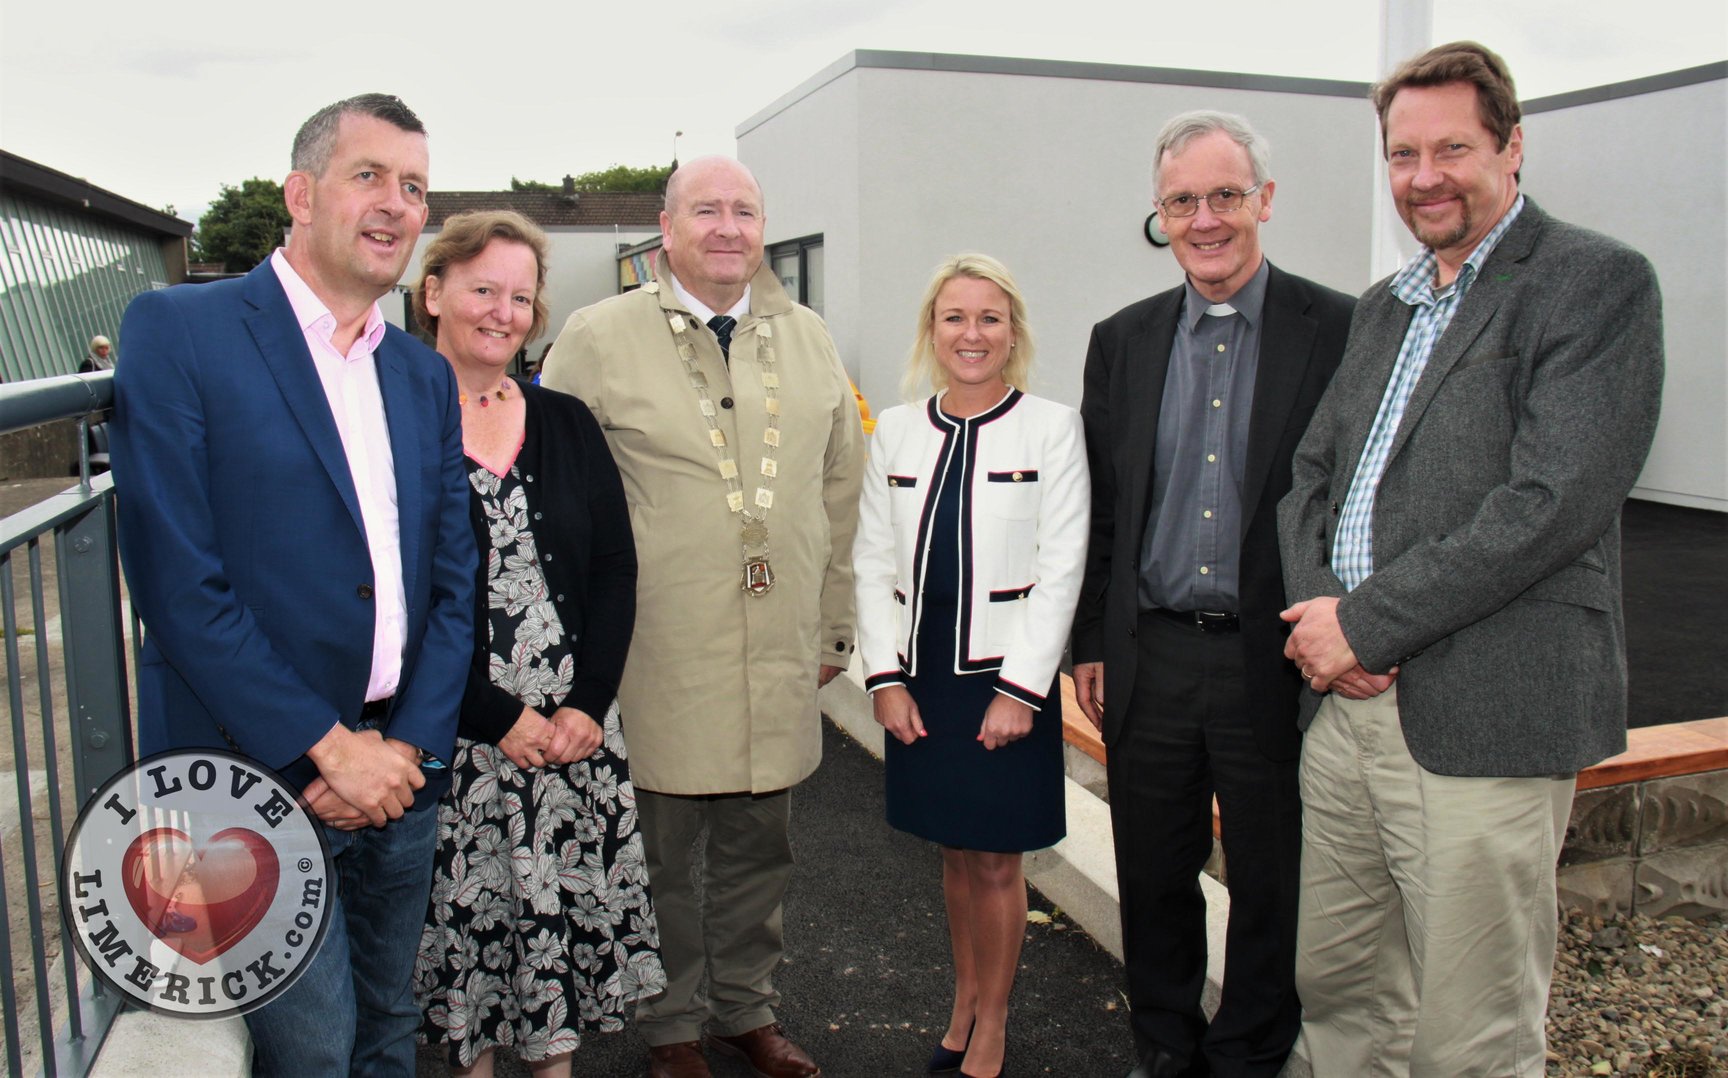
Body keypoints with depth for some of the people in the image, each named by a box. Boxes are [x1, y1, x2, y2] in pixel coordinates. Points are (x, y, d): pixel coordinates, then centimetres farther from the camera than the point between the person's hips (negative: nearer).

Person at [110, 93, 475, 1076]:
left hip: (400, 768, 6)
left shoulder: (425, 375, 10)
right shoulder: (179, 330, -8)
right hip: (260, 775, -5)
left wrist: (407, 746, -6)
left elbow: (454, 579, 8)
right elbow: (176, 580, -14)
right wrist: (327, 746, -15)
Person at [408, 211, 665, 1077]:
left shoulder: (568, 423, 9)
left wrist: (588, 704, -6)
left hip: (576, 727, 4)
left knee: (569, 904, 9)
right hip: (452, 735, -3)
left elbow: (617, 568, 6)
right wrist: (498, 717, -13)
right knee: (466, 908, 5)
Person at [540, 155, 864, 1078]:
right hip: (658, 658, -3)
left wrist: (833, 624, 14)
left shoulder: (808, 338, 11)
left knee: (758, 847, 16)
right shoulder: (598, 338, -2)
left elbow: (840, 491, 15)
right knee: (661, 853, 8)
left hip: (779, 657, 4)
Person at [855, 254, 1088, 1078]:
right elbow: (873, 561, 6)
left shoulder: (1051, 427, -4)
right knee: (954, 853, 17)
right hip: (920, 678, 3)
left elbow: (1061, 569, -8)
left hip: (1006, 679, -3)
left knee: (995, 860, 7)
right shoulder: (895, 431, 5)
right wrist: (885, 677, -2)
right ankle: (963, 1002, 36)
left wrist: (1020, 690, -12)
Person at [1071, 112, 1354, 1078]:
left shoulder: (1340, 330, -4)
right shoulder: (1124, 339, 7)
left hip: (1274, 661, -3)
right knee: (1153, 879, 15)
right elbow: (1101, 507, 10)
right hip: (1149, 660, 3)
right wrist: (1090, 644, 8)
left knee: (1272, 885, 12)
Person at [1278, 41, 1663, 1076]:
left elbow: (1552, 503, -16)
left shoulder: (1597, 281, -5)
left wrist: (1368, 622, -14)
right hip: (1345, 699, 7)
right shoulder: (1384, 305, 18)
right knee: (1336, 991, 18)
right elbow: (1312, 474, 16)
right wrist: (1318, 610, -3)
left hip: (1484, 719, -7)